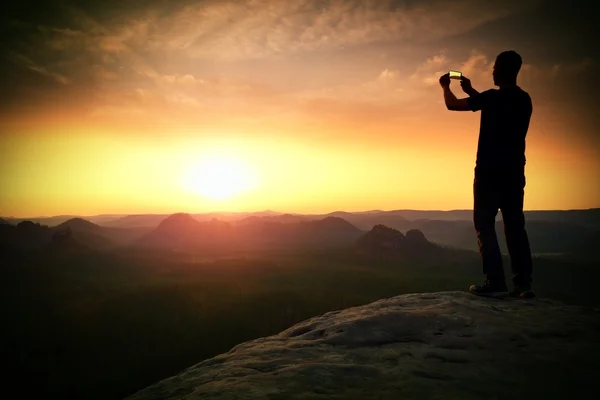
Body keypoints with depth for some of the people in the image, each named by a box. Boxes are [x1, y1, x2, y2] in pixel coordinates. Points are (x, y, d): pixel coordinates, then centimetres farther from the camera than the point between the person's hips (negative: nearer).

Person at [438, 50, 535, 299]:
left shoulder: (493, 97, -11)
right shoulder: (524, 99, 10)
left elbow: (452, 105, -4)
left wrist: (445, 86, 16)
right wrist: (471, 91, 33)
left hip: (490, 171, -6)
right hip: (514, 171, 7)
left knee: (485, 224, -2)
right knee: (515, 225, 9)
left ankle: (495, 282, -8)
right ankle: (524, 283, 8)